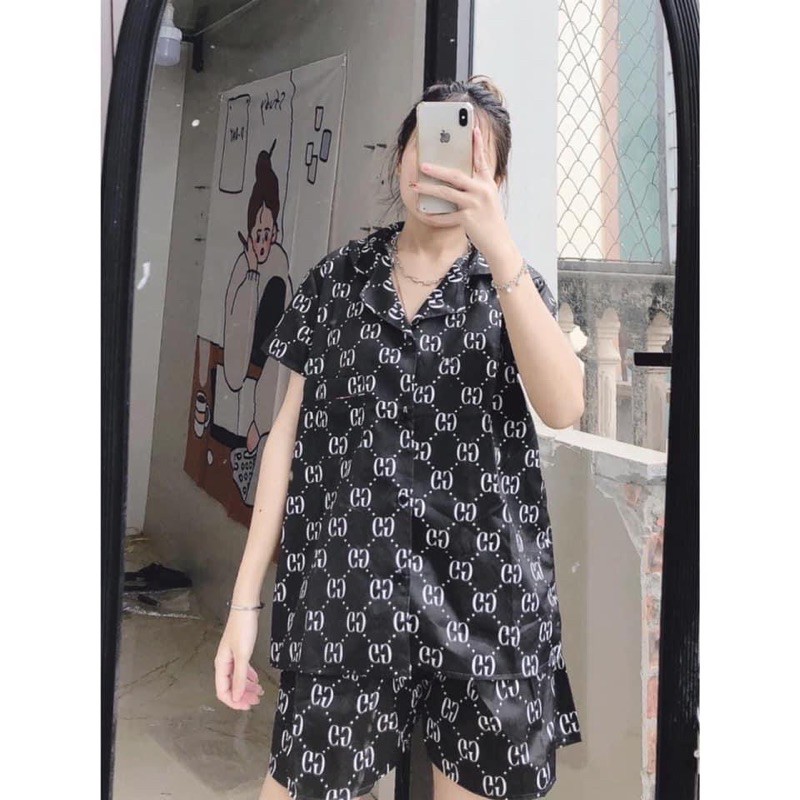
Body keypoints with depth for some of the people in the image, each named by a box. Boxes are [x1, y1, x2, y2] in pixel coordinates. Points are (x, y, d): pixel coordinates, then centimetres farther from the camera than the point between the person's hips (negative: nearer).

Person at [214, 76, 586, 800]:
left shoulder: (512, 283, 5)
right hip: (346, 589, 1)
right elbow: (291, 429, 5)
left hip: (482, 594, 0)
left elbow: (563, 407, -15)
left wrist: (497, 243, -24)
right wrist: (245, 602, 1)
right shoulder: (338, 278, 7)